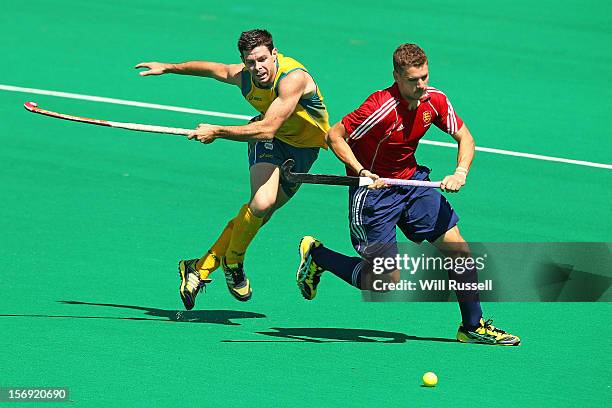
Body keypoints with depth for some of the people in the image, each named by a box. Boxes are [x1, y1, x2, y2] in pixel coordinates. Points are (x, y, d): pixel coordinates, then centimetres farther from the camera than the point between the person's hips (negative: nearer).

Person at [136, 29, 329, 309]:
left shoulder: (292, 78, -33)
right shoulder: (243, 76, -15)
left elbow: (267, 128, -37)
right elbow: (214, 69, 9)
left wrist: (217, 132, -33)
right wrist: (169, 68, 17)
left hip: (304, 148, -2)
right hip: (270, 142, 2)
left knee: (261, 212, -6)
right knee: (262, 201, -25)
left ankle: (201, 268, 4)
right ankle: (232, 263, -4)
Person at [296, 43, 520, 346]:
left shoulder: (434, 100, -8)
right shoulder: (381, 108, -27)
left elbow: (464, 137, 6)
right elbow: (334, 136, -20)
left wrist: (461, 172, -13)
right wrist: (361, 171, -32)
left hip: (412, 180, 6)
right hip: (373, 190, -6)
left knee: (457, 247, -2)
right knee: (388, 280, -7)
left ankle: (473, 326, 11)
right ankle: (316, 254, 15)